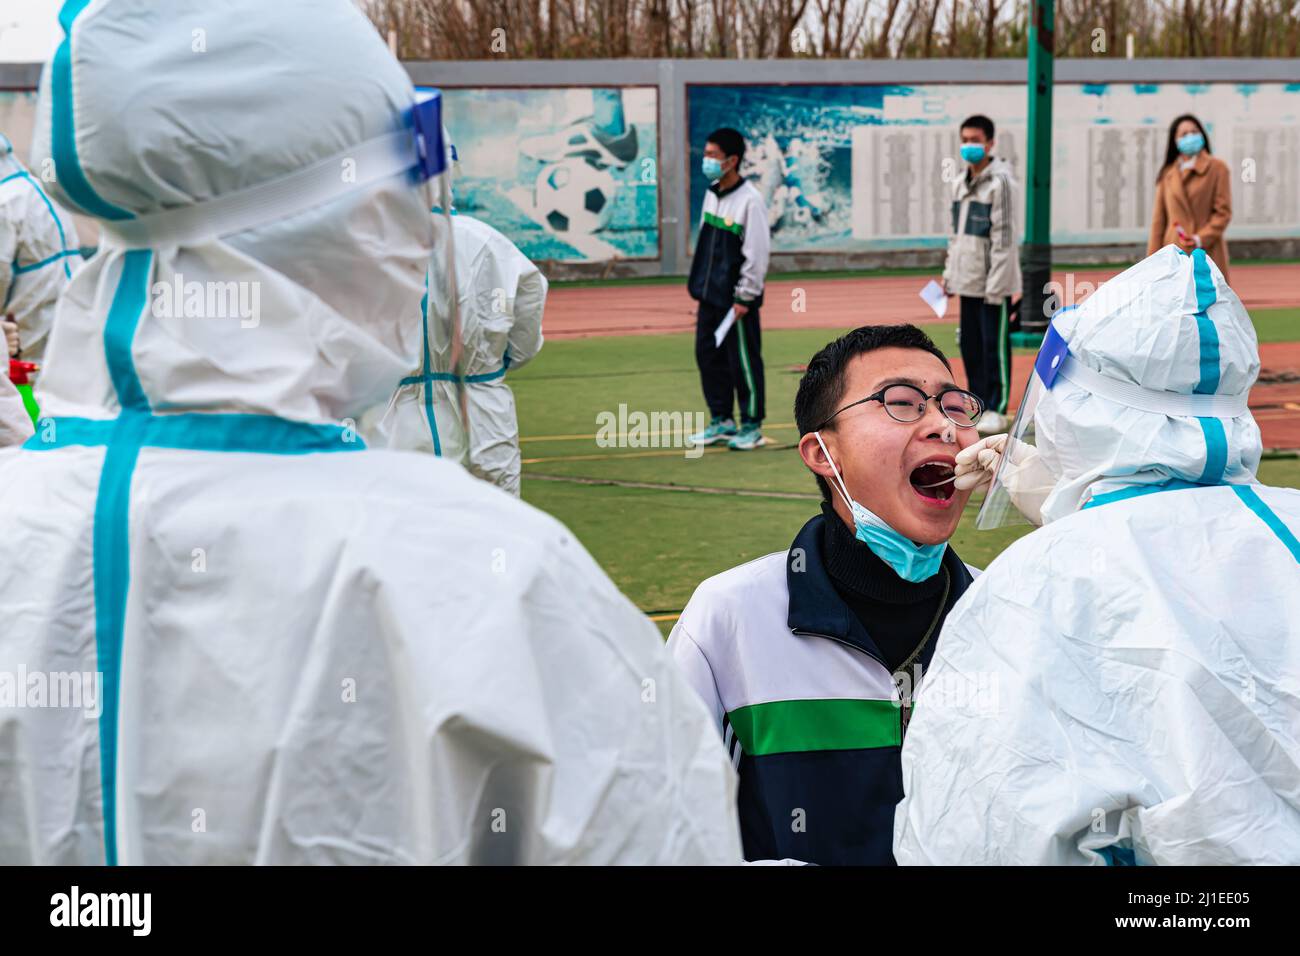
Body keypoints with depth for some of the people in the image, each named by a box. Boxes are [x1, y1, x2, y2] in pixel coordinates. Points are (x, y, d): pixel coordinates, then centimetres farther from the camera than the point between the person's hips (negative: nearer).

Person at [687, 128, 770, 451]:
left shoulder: (749, 200, -17)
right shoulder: (712, 193, 8)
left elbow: (757, 251, -17)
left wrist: (744, 297, -16)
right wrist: (700, 284, 16)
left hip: (736, 298, -8)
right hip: (710, 295, 8)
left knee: (743, 361, 0)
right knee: (708, 356, 13)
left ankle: (752, 425, 11)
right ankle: (722, 421, 25)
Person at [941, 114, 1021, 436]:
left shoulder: (1001, 183, -11)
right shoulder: (960, 183, 14)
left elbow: (1005, 237, -14)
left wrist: (995, 284, -17)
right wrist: (949, 273, 15)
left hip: (993, 283, -8)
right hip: (967, 281, 8)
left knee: (994, 346, -2)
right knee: (970, 346, 11)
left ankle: (996, 410, 4)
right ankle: (978, 404, 20)